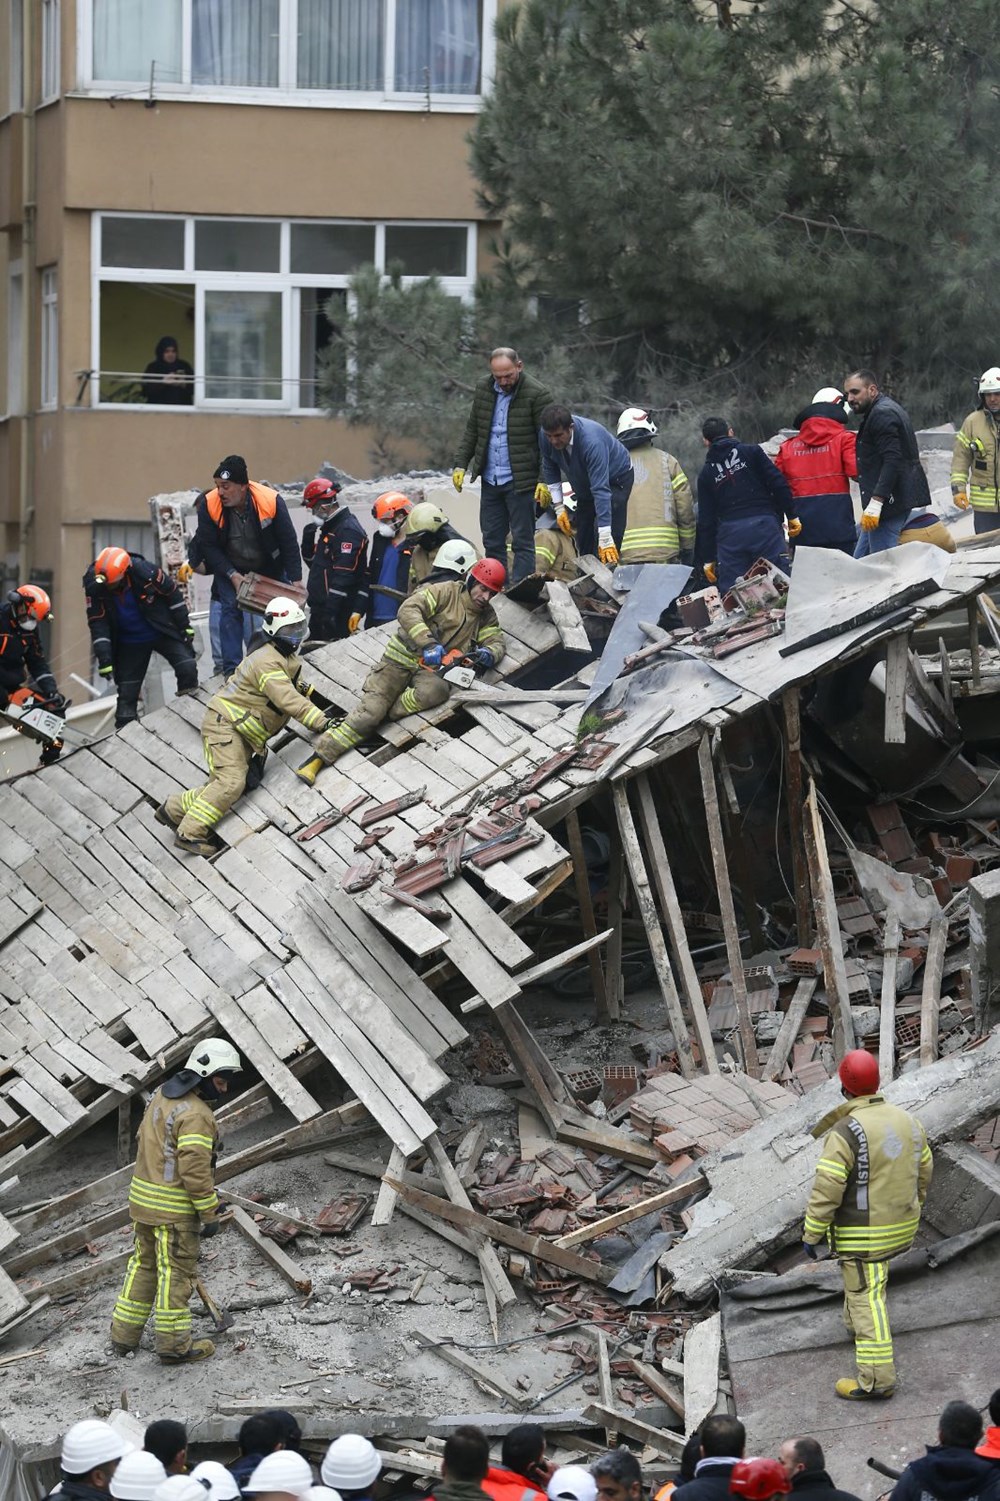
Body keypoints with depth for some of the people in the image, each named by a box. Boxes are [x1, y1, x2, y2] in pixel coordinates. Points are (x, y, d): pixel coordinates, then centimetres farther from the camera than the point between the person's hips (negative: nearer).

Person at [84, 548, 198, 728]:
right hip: (130, 643, 1)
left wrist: (185, 625, -3)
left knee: (188, 668, -17)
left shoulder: (146, 572, -25)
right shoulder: (95, 586, -21)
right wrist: (104, 658, -20)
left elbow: (174, 595, -9)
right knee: (127, 692, 0)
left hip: (162, 631, -1)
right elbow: (97, 623, -16)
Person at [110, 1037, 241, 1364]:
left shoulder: (161, 1098, 10)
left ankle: (124, 1335, 24)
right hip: (175, 1207, -9)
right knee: (176, 1273, 1)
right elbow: (195, 1168, -23)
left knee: (144, 1265, 19)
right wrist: (209, 1214, -15)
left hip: (143, 1199, 9)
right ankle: (174, 1345, 8)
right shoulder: (196, 1115, -20)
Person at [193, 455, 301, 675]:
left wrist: (296, 581, -19)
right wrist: (232, 575, -24)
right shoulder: (209, 504, -25)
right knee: (231, 610, -10)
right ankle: (231, 669, -7)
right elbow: (207, 546, -16)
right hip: (229, 569, 0)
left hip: (270, 568, 0)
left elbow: (289, 542, -19)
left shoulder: (271, 501, -28)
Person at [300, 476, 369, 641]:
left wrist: (330, 612, -25)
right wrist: (309, 539, 6)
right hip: (319, 608, 10)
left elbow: (343, 575, -22)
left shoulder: (349, 530, -16)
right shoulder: (327, 527, 17)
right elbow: (312, 561, 25)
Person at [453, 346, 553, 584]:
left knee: (522, 542, -1)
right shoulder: (483, 389, 6)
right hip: (489, 480, 6)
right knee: (492, 541, 11)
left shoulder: (537, 394, -12)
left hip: (520, 482, -6)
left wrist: (545, 480, -16)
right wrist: (461, 465, 11)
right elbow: (472, 430, 16)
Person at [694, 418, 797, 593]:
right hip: (764, 525, -2)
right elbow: (778, 483, -4)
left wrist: (707, 559, 15)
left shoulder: (706, 473, 14)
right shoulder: (751, 452, 7)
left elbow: (705, 521, 12)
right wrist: (791, 515, 3)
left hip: (730, 536, 2)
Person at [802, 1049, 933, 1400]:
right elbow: (923, 1171, 10)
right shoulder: (906, 1121, -2)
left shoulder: (845, 1132, -23)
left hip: (862, 1232, -7)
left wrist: (811, 1234, -13)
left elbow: (826, 1190, -23)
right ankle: (857, 1324, 52)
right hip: (900, 1224, 7)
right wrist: (912, 1208, 26)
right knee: (870, 1275, 32)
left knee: (866, 1299, -2)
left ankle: (877, 1378, -3)